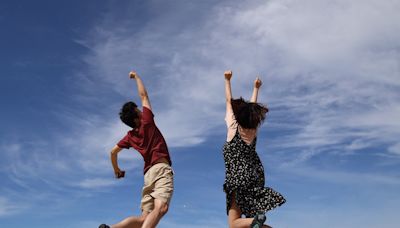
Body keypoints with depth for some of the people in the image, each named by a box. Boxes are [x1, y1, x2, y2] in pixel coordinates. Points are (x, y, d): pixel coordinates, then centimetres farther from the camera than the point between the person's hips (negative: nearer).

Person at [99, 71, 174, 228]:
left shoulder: (130, 136, 20)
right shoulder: (147, 122, 5)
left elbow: (113, 152, 27)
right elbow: (143, 95, 13)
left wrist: (117, 170, 42)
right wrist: (136, 77, 28)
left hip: (148, 173, 8)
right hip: (161, 169, -7)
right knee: (161, 208, -27)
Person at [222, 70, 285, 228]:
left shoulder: (233, 127, -6)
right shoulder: (254, 129, 6)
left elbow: (229, 101, 5)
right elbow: (252, 105, 21)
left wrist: (227, 80, 17)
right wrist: (256, 88, 36)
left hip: (237, 178, -6)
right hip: (254, 177, 6)